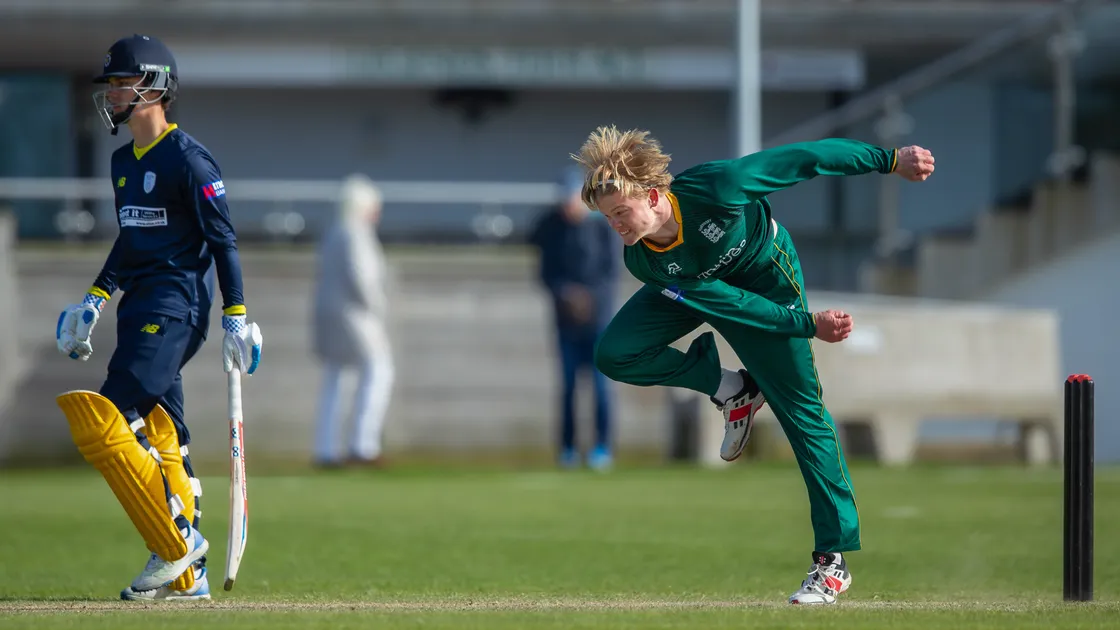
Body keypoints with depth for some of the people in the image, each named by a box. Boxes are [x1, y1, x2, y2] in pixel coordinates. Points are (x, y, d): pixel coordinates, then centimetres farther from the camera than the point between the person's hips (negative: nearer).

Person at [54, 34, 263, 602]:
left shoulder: (188, 159, -10)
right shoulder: (123, 161, 17)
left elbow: (222, 239, -10)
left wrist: (236, 315, -12)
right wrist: (97, 298, 24)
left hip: (176, 305, -9)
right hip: (139, 310, 9)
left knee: (103, 422, -18)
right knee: (159, 437, 6)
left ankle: (177, 542, -12)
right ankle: (187, 577, 9)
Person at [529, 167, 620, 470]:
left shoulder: (604, 227, -4)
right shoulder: (551, 229, 4)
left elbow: (612, 274, -5)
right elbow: (546, 274, 4)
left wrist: (591, 297, -20)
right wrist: (566, 294, -15)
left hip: (598, 317, -2)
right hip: (566, 319, 2)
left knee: (601, 382, -3)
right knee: (568, 385, 3)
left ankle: (602, 447, 1)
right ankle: (568, 449, 9)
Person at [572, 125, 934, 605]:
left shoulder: (716, 187, -39)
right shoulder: (643, 263, -29)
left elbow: (806, 159, -29)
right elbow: (726, 302, -25)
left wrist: (891, 160, -26)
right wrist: (807, 325, -28)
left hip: (768, 279, -3)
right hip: (704, 287, 3)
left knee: (801, 410, -6)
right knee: (615, 354, -16)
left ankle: (833, 559, 0)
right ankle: (734, 391, 3)